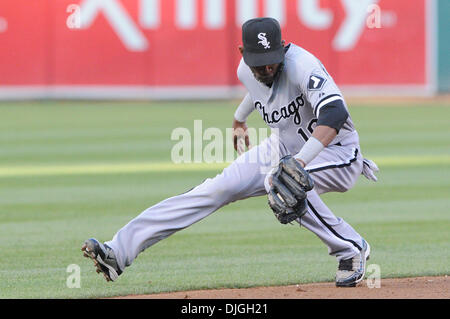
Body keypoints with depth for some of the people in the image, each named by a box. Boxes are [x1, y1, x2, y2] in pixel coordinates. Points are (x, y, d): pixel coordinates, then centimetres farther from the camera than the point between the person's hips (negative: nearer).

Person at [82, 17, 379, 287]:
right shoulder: (246, 70, -8)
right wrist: (240, 117, 38)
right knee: (217, 189, -9)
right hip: (284, 144, 7)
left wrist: (298, 162, -60)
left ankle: (351, 248, -18)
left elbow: (336, 113, -48)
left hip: (336, 151, -7)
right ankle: (120, 251, -15)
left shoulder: (301, 65, -32)